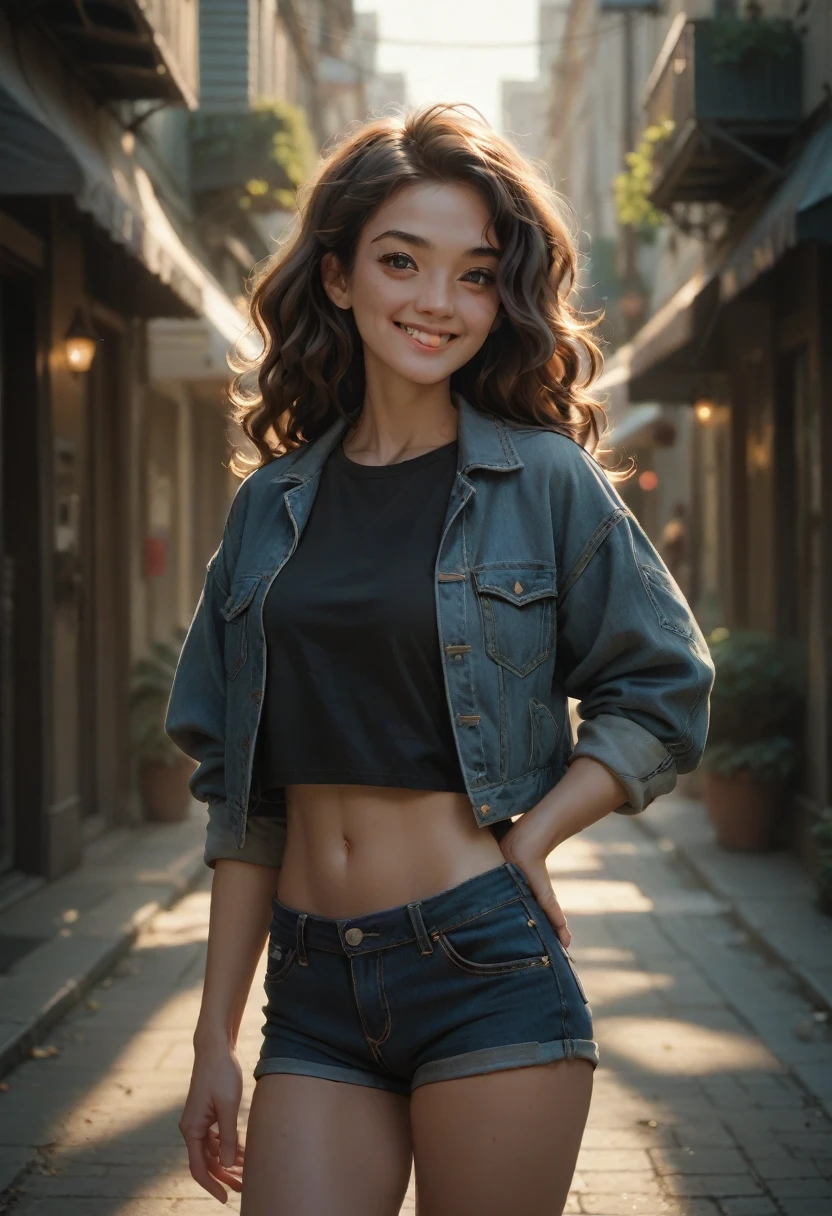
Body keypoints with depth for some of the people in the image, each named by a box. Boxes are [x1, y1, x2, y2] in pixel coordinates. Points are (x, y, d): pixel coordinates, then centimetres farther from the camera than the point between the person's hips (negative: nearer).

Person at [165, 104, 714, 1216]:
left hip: (486, 968, -3)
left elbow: (664, 697, 5)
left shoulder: (546, 480, -1)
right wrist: (216, 1034, 9)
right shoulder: (274, 503, 9)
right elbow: (245, 794, 11)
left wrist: (529, 836, -9)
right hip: (314, 990, 3)